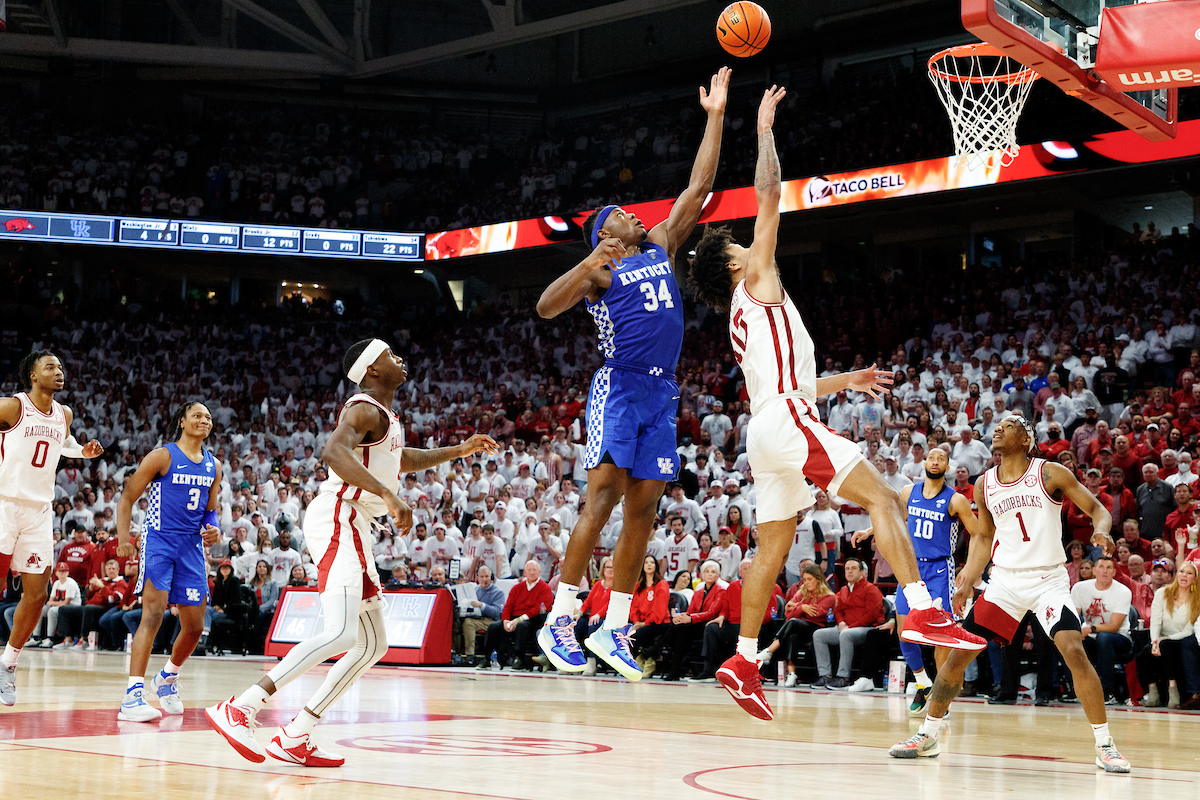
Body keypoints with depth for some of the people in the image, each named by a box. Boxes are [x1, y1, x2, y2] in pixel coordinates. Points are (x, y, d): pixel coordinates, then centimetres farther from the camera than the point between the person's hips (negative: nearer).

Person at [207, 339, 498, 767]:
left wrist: (460, 450, 40)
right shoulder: (365, 409, -10)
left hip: (353, 529, 11)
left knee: (373, 644, 10)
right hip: (337, 521, -11)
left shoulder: (384, 415, 22)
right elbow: (334, 451, -30)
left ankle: (294, 738, 6)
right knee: (340, 634, -25)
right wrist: (387, 494, -38)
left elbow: (399, 460, 41)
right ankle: (238, 708, -29)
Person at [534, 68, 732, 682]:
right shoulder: (598, 270, 3)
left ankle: (613, 629, 6)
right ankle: (559, 621, -13)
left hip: (661, 394, 6)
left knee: (643, 509, 2)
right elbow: (546, 308, -11)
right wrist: (589, 265, -25)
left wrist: (715, 117, 19)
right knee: (603, 498, -15)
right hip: (619, 387, -6)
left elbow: (697, 189, 21)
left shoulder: (660, 248, 21)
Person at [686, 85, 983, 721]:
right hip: (788, 423, -10)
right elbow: (769, 197, -2)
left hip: (767, 428, 10)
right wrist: (764, 130, 6)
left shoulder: (744, 316, 26)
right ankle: (923, 614, -31)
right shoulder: (757, 281, 4)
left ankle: (742, 662, 10)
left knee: (772, 548, 11)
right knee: (883, 498, -16)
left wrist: (845, 380, 37)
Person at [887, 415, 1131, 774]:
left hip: (1048, 579, -4)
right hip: (1005, 579, 4)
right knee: (959, 653, -1)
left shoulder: (1051, 473, -7)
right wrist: (968, 582, 8)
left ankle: (1105, 746, -12)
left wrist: (1102, 531, -26)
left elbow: (1096, 508, -3)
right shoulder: (984, 485, 5)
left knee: (1074, 651, -21)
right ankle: (927, 736, 13)